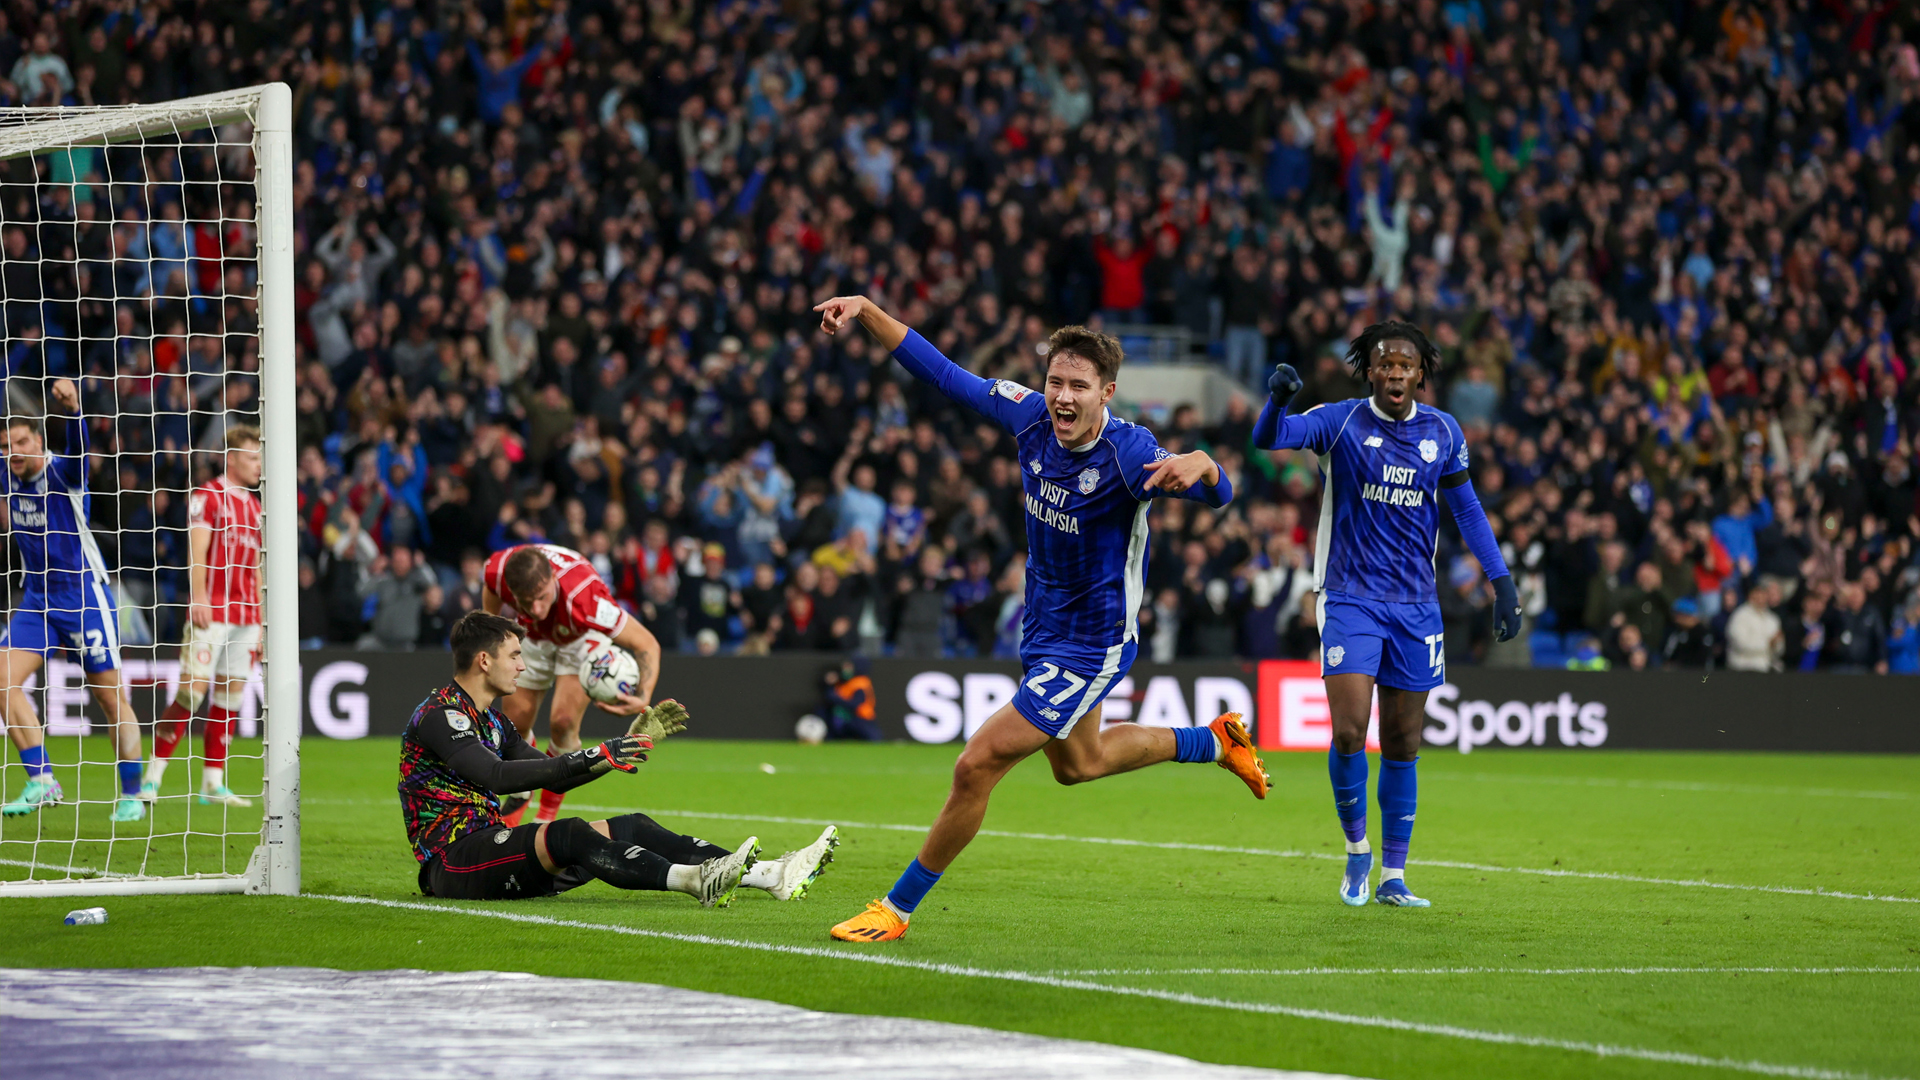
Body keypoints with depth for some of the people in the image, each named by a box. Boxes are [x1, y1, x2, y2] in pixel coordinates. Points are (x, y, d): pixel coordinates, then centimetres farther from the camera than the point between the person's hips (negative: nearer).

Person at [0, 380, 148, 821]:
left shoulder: (61, 471, -15)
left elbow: (78, 445, -39)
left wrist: (72, 407, -56)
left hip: (85, 596, -6)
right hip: (37, 598, 6)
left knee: (111, 697, -1)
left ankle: (132, 796, 10)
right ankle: (41, 782, -10)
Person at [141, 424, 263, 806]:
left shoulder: (254, 505, 18)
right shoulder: (206, 496, -2)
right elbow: (197, 551, -12)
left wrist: (260, 624, 19)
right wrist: (199, 598, -24)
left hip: (245, 617, 7)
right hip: (211, 614, -7)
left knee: (229, 699, 5)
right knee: (191, 691, -11)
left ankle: (213, 783, 8)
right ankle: (151, 777, -6)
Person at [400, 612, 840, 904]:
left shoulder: (491, 719, 20)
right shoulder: (440, 714, -12)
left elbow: (552, 777, 22)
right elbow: (495, 776, -28)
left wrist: (632, 740, 18)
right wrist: (592, 757, -31)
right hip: (452, 862, -9)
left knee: (631, 828, -2)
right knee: (567, 834, -33)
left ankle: (770, 874, -12)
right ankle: (695, 879, -50)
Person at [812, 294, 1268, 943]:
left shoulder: (1130, 455, -28)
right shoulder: (1031, 416, -12)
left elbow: (1218, 494, -36)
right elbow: (941, 373, -4)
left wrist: (1199, 466, -60)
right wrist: (867, 311, -13)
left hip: (1091, 646, -8)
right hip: (1043, 630, 8)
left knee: (978, 765, -13)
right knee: (1078, 763, 31)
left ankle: (898, 908, 2)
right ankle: (1215, 741, 53)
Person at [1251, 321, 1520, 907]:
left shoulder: (1442, 432, 5)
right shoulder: (1341, 421, -5)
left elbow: (1466, 507, 15)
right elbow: (1268, 438, -19)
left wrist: (1501, 579, 9)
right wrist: (1278, 399, -40)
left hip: (1415, 605, 3)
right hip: (1350, 598, -3)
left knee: (1403, 744, 5)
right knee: (1349, 731, -16)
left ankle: (1393, 876, 14)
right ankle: (1357, 849, 7)